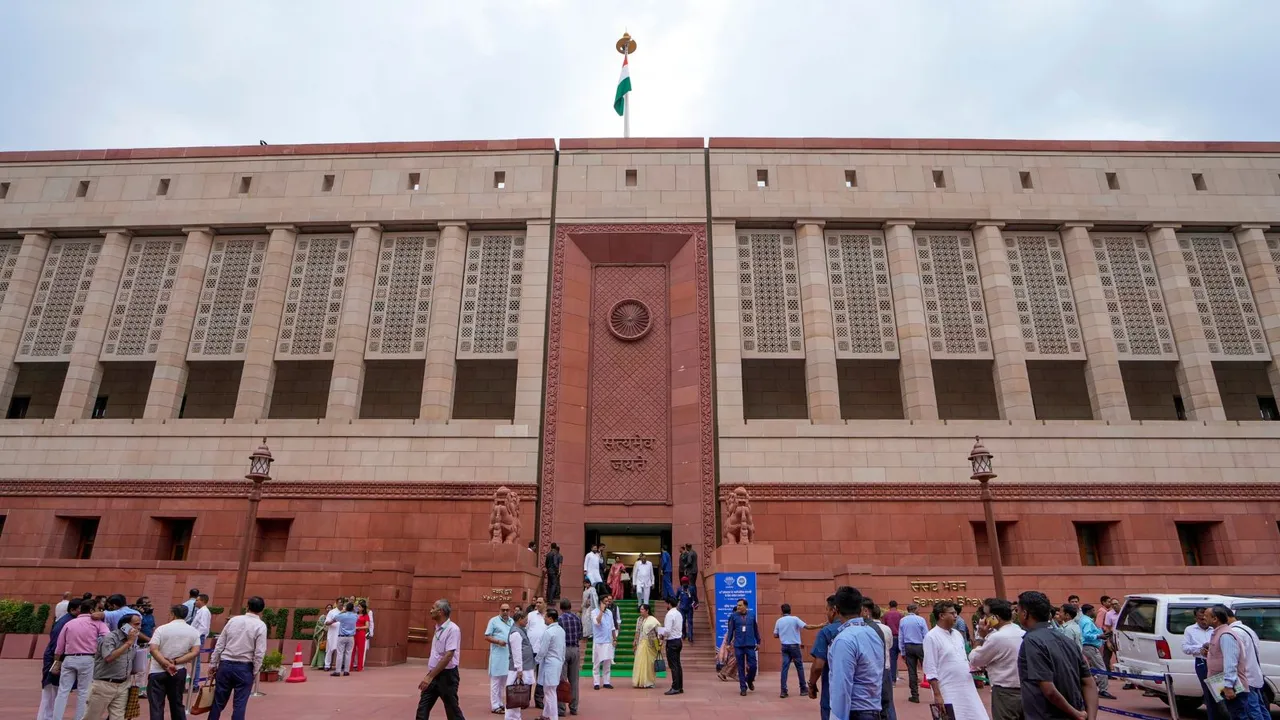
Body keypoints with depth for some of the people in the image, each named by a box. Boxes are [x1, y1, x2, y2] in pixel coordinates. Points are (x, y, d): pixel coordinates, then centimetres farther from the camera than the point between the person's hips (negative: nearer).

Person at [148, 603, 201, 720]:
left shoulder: (162, 629, -7)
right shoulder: (193, 631, 2)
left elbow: (153, 649, -17)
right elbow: (195, 652, -8)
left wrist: (167, 664, -17)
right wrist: (175, 662, -10)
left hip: (158, 672, -3)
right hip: (179, 672, 3)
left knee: (156, 705, 1)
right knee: (177, 703, 16)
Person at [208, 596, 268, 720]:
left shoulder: (233, 620, 5)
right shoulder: (260, 625, -6)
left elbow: (219, 644, 6)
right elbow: (259, 653, -10)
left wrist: (213, 664, 13)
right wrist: (255, 672, 1)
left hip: (225, 664, 4)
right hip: (244, 668, -4)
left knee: (218, 701, 15)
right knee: (239, 704, 4)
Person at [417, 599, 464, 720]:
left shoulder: (452, 629, -19)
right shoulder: (438, 628, 9)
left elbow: (448, 656, -25)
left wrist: (430, 676, -25)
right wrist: (429, 675, 17)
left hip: (447, 675, -8)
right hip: (434, 674, 8)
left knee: (452, 709, 3)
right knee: (422, 708, 5)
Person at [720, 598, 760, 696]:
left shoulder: (752, 615, 2)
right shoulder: (734, 616, -2)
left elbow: (756, 629, 10)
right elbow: (730, 630, 3)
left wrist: (758, 642, 12)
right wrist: (728, 643, 1)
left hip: (750, 644, 1)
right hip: (738, 645, -1)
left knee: (752, 665, -1)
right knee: (741, 667, 3)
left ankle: (750, 680, 29)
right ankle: (743, 687, 15)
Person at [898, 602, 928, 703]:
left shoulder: (902, 621, 4)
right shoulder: (920, 620, -8)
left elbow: (900, 638, 6)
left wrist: (903, 652, 13)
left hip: (908, 647, 3)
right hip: (920, 646, -3)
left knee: (912, 671, 7)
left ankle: (915, 696, 11)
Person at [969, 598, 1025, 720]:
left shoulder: (997, 637, -19)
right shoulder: (1024, 634, 4)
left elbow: (974, 660, -7)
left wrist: (981, 636, -3)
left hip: (1006, 693, -7)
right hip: (1024, 691, 7)